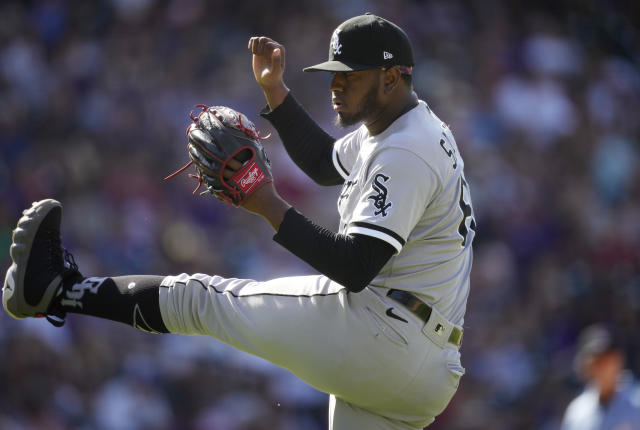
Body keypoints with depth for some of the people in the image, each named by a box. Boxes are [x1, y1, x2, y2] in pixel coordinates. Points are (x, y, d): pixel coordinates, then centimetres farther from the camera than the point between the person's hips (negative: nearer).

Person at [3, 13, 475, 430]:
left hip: (377, 332, -10)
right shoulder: (415, 127, 17)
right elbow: (326, 163, 35)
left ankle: (57, 290, 13)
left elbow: (355, 268, -22)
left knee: (200, 296, 2)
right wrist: (275, 90, 25)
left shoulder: (407, 153, -15)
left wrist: (270, 207, -18)